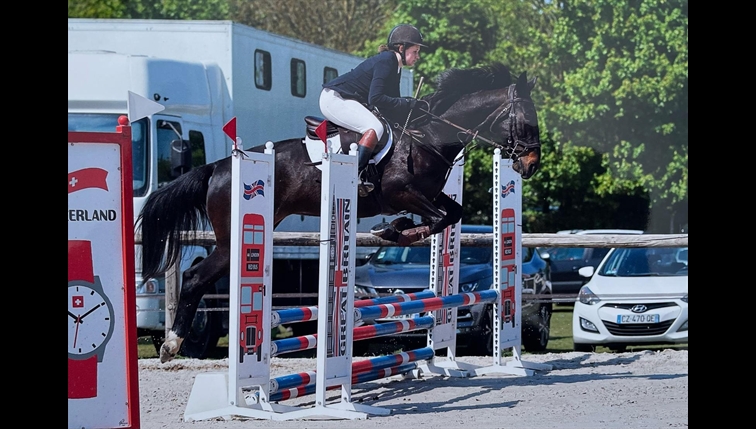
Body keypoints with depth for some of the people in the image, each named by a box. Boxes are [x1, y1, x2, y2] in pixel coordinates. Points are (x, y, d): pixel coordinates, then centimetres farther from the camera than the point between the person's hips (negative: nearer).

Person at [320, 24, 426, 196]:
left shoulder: (396, 68, 13)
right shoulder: (386, 61, -17)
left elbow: (391, 108, 11)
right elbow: (375, 98, -27)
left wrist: (413, 107, -4)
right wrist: (408, 103, -23)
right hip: (334, 98, -11)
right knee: (375, 128, -25)